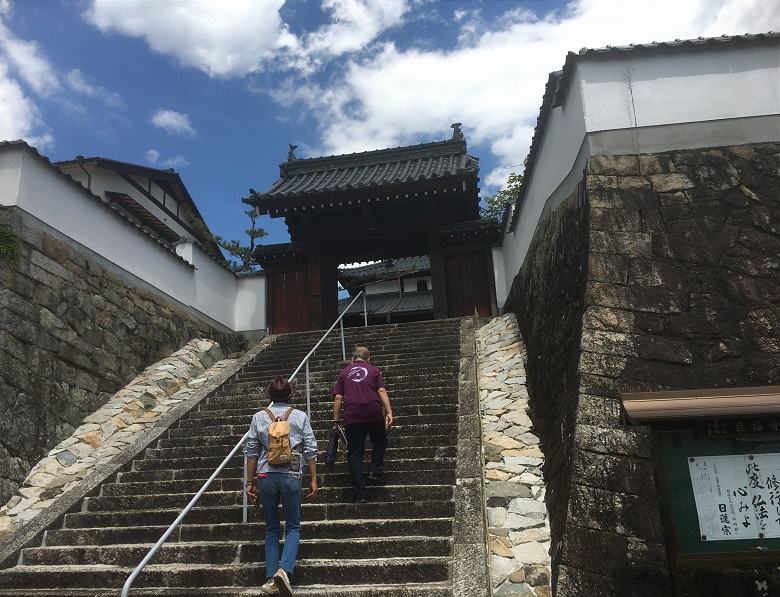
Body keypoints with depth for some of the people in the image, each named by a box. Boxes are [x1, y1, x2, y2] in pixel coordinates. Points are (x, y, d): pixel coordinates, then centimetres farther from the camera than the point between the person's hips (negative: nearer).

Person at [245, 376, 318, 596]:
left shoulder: (259, 417, 5)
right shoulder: (300, 416, 1)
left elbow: (251, 451, 5)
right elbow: (310, 450, -1)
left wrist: (250, 482, 11)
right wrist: (313, 480, 6)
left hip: (265, 476, 2)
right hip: (290, 476, -2)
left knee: (271, 528, 16)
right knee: (293, 527, 10)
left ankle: (271, 578, 12)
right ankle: (284, 570, -10)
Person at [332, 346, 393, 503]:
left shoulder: (344, 372, 15)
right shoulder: (374, 370, 12)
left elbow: (338, 398, 9)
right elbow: (382, 391, -1)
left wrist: (335, 421, 11)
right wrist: (389, 412, -5)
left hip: (352, 417, 1)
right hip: (374, 413, -1)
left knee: (355, 454, 6)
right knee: (380, 440, 26)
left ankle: (359, 493, 6)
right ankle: (375, 471, 11)